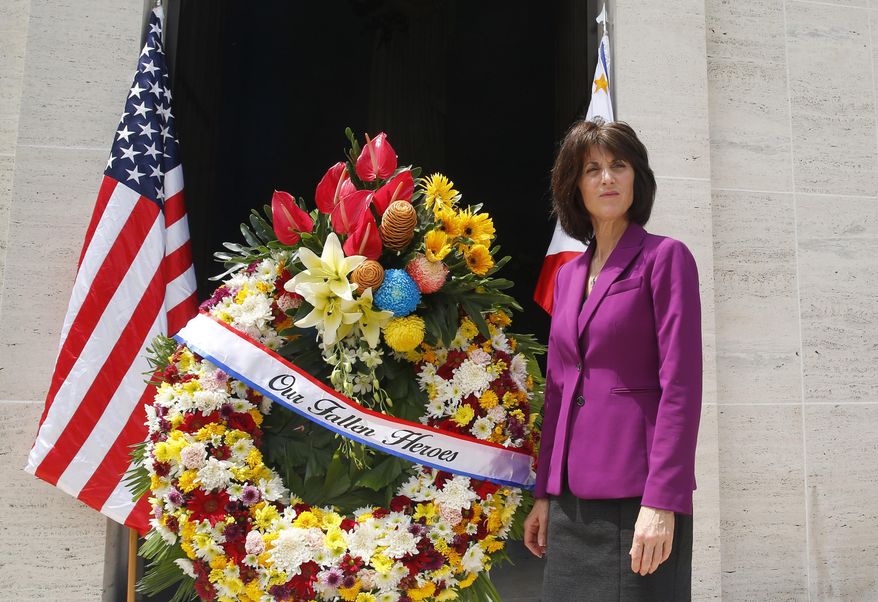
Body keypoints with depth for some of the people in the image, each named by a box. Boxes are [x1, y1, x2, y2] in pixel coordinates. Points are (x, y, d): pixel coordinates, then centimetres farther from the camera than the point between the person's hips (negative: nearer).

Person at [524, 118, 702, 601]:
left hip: (636, 494, -6)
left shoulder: (664, 258, -4)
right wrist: (544, 494, 12)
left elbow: (681, 386, -11)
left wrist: (662, 502, -17)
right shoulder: (568, 274, 13)